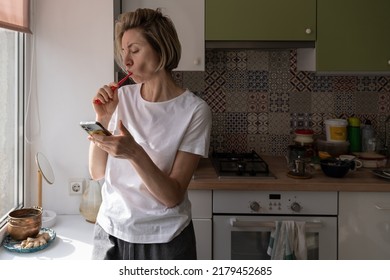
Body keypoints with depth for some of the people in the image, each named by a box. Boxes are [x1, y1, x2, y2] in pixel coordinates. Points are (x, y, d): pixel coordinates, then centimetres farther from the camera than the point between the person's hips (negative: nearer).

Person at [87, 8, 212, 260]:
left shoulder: (194, 110, -15)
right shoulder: (121, 97, -2)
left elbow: (172, 196, -17)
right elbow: (98, 173, 0)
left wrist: (134, 153, -31)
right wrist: (102, 119, -12)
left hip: (163, 239, -3)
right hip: (110, 232, 4)